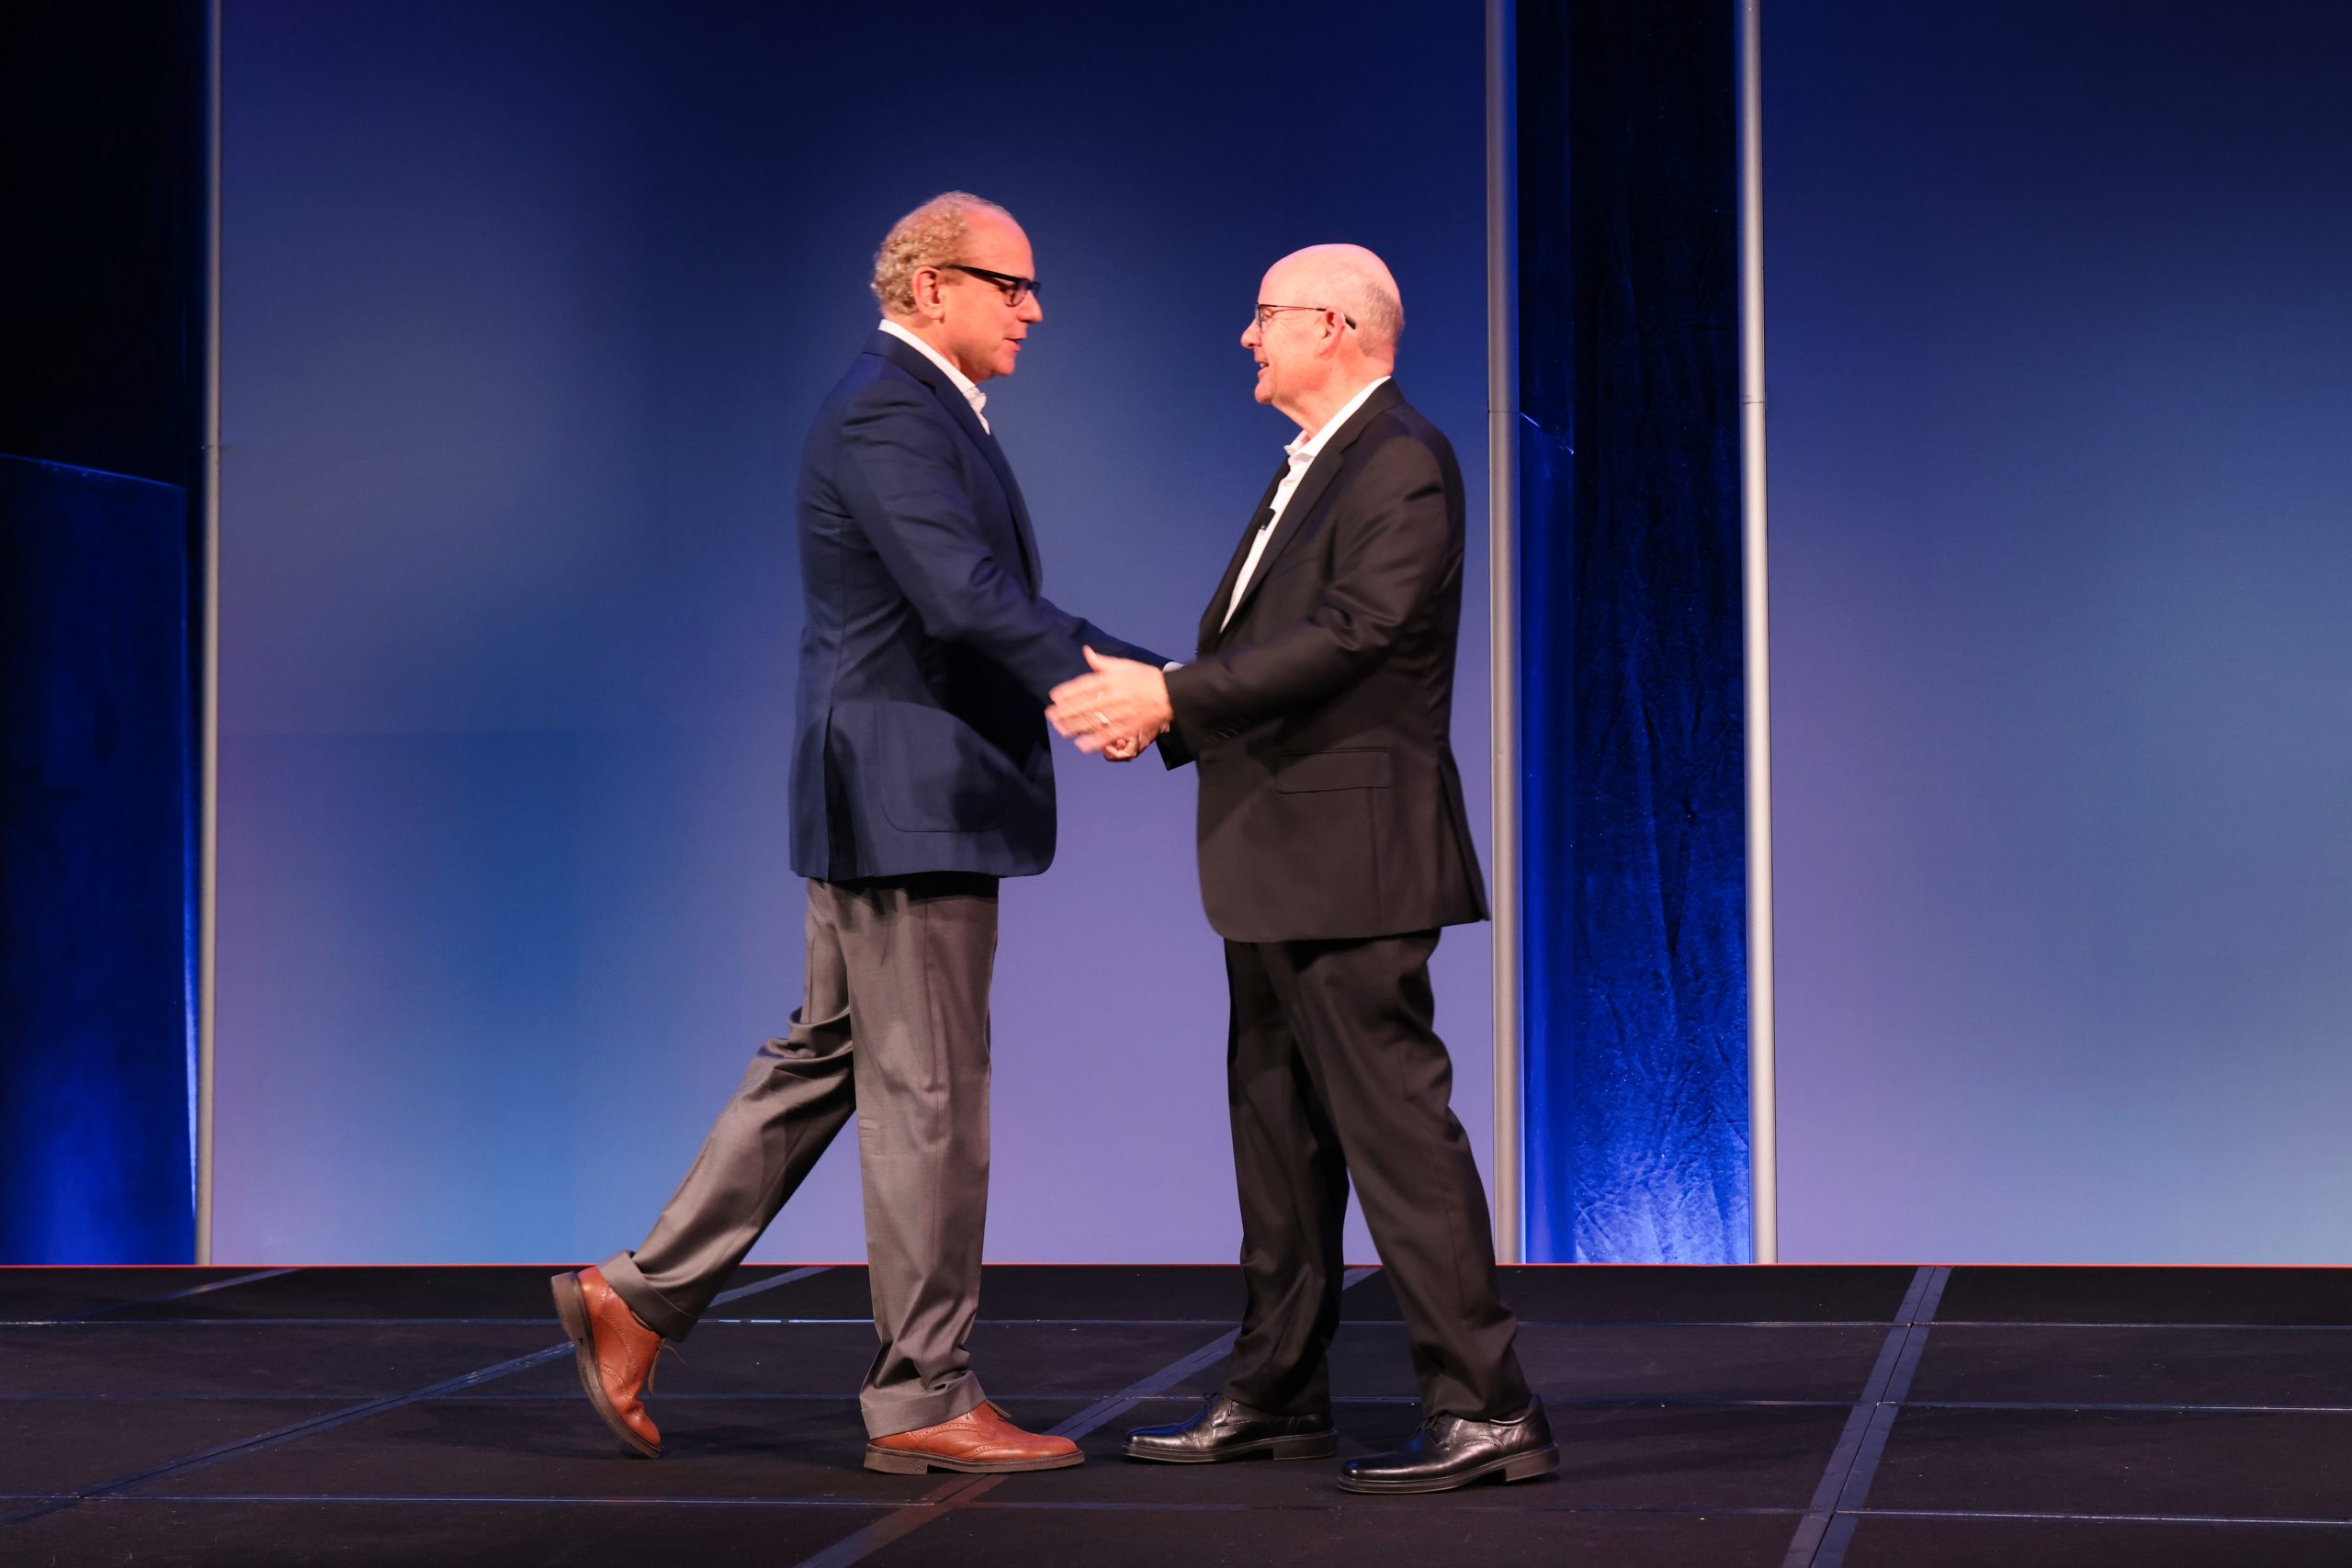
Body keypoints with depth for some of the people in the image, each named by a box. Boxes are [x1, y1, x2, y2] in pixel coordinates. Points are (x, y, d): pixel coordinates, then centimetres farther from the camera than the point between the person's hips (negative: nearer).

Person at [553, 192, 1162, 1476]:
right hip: (909, 799, -11)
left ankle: (640, 1296, 19)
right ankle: (922, 1400, 5)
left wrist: (1132, 673, 11)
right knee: (927, 1097, -3)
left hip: (893, 803, 11)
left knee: (822, 1061, 15)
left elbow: (995, 605, 19)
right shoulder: (885, 414, -15)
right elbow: (967, 601, -25)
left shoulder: (923, 410, 18)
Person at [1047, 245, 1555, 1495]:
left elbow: (1345, 637, -22)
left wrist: (1175, 697, -23)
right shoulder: (1311, 469, 19)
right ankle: (1275, 1399, 24)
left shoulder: (1402, 464, -13)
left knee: (1393, 1126, -10)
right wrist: (1157, 714, 1)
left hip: (1350, 855, -11)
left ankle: (1486, 1412, -6)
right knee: (1280, 1134, 15)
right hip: (1279, 868, 11)